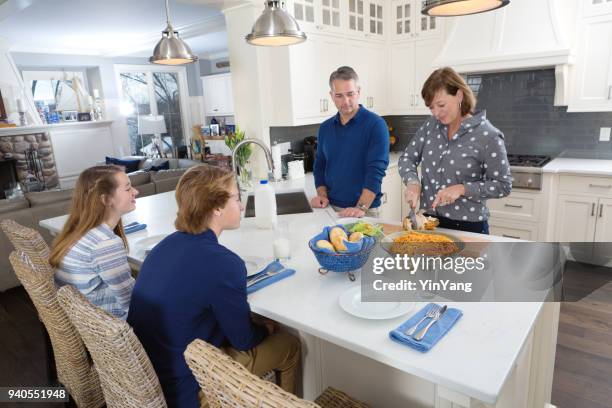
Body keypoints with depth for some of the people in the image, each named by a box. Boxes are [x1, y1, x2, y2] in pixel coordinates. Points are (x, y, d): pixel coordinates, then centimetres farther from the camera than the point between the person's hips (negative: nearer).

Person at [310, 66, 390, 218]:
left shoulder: (376, 124, -10)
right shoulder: (325, 128, 7)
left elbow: (376, 170, -18)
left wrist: (361, 208, -25)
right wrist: (322, 195, -2)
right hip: (331, 208, 5)